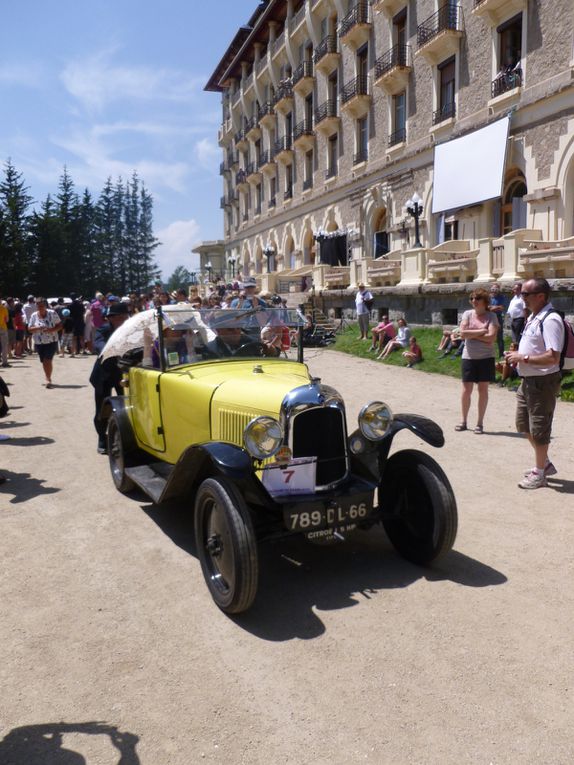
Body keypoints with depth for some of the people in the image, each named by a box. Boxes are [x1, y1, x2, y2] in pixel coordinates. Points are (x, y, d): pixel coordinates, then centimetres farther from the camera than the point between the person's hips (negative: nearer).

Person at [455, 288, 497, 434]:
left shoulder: (491, 316, -4)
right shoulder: (467, 314, 2)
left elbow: (491, 337, -17)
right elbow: (463, 333, -11)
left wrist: (471, 334, -12)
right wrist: (481, 331, -14)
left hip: (485, 358, -2)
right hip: (468, 357, 2)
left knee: (483, 390, 6)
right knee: (466, 391, 6)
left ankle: (480, 423, 16)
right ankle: (464, 421, 20)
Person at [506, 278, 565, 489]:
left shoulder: (550, 320, -21)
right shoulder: (533, 317, 10)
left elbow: (553, 357, -28)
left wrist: (524, 358, -21)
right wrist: (518, 356, 3)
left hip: (543, 382, -10)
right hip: (528, 380, 10)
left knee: (538, 429, 3)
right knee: (523, 424, 19)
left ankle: (539, 474, 18)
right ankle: (544, 464, 35)